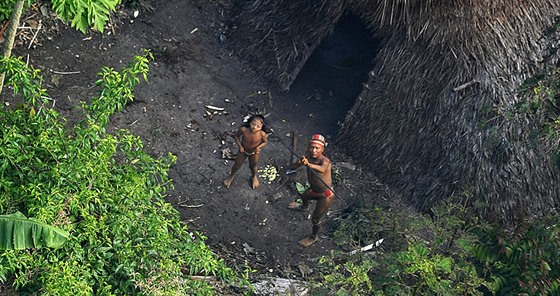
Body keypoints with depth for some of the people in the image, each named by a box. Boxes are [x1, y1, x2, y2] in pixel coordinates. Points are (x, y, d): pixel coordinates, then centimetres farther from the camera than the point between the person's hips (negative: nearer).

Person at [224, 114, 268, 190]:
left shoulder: (262, 134, -36)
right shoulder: (243, 129, -35)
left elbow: (264, 142, -13)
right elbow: (236, 135, -13)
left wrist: (259, 147, -30)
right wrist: (240, 146, -21)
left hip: (254, 152, 0)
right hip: (243, 150, 1)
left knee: (252, 166, 25)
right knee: (237, 165, 22)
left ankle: (254, 177, 59)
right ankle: (231, 176, 53)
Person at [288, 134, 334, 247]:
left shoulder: (325, 161, -39)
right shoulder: (308, 155, -19)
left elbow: (322, 169, -63)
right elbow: (292, 167, -18)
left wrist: (308, 164, -81)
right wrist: (299, 162, -41)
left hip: (325, 195, -7)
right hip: (313, 189, 7)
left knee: (316, 219, 7)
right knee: (304, 196, 36)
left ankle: (314, 237, 38)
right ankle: (304, 207, 73)